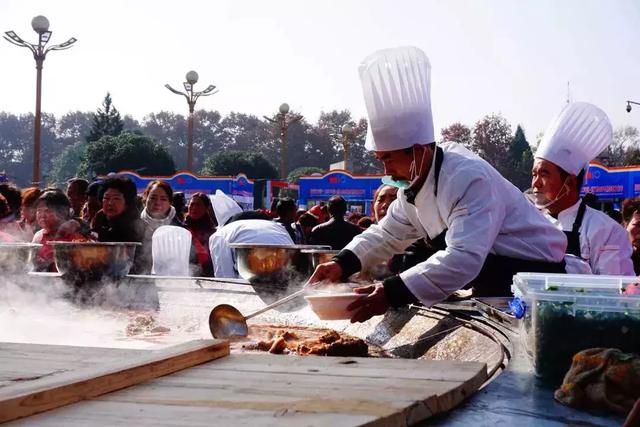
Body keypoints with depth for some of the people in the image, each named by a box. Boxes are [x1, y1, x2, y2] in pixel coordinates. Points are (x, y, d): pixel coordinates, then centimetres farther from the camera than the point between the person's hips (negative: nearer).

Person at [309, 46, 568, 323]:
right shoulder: (415, 181, 1)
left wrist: (392, 294, -46)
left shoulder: (469, 179, -29)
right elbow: (388, 233, 11)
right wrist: (343, 263, -8)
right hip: (492, 289, 8)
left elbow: (463, 258, -39)